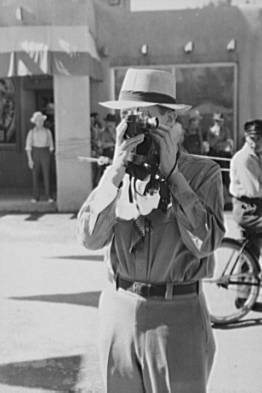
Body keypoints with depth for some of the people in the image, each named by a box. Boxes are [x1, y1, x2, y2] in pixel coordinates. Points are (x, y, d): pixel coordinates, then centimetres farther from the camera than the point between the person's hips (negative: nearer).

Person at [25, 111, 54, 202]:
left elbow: (51, 146, 10)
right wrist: (30, 160, -11)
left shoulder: (48, 132, 4)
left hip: (45, 154, 0)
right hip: (35, 154, 0)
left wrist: (48, 157, 8)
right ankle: (35, 197, 10)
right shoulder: (31, 132, 0)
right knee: (35, 176, 2)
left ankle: (48, 197, -4)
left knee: (47, 175, -7)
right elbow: (28, 147, -3)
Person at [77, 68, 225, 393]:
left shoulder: (202, 172, -7)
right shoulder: (116, 173, 3)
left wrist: (170, 171, -17)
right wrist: (116, 171, -16)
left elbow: (204, 242, -19)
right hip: (118, 309, 4)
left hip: (177, 315, -3)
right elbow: (90, 238, -7)